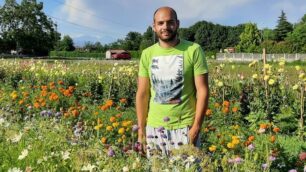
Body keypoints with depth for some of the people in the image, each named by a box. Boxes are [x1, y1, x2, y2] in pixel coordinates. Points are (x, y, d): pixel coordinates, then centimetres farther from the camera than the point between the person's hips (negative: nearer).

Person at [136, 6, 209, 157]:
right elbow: (142, 94, 6)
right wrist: (141, 130, 3)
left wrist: (196, 127, -12)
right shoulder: (147, 54, 4)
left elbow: (202, 90, -6)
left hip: (185, 127, -3)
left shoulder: (193, 50, -5)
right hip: (154, 128, 3)